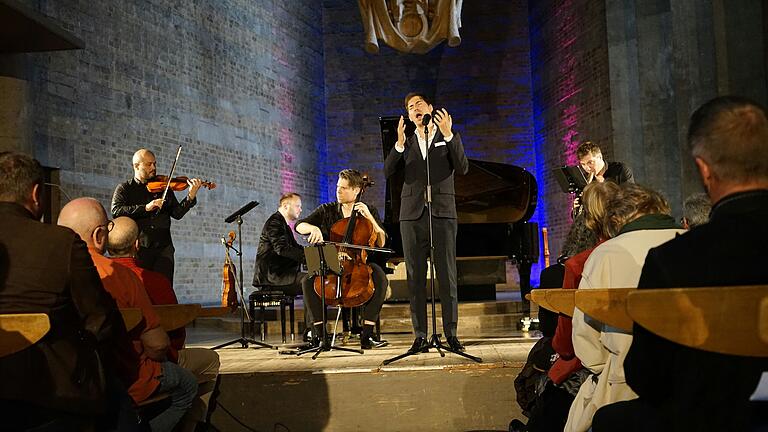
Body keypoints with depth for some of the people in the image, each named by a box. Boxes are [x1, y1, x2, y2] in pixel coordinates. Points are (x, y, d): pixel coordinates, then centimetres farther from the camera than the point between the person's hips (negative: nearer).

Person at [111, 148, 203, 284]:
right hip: (138, 248, -1)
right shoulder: (124, 188, 10)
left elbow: (177, 213, 7)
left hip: (163, 248, 2)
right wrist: (145, 207, -18)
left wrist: (191, 197, -8)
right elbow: (116, 211, -8)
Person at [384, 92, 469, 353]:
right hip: (412, 215, 2)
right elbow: (388, 172, 2)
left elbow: (462, 168, -4)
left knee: (447, 276, -3)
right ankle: (420, 336, 6)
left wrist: (448, 134, -11)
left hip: (442, 214, -2)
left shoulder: (449, 138, 13)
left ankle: (451, 334, 4)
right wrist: (399, 143, -11)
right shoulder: (405, 143, 17)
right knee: (415, 278, 1)